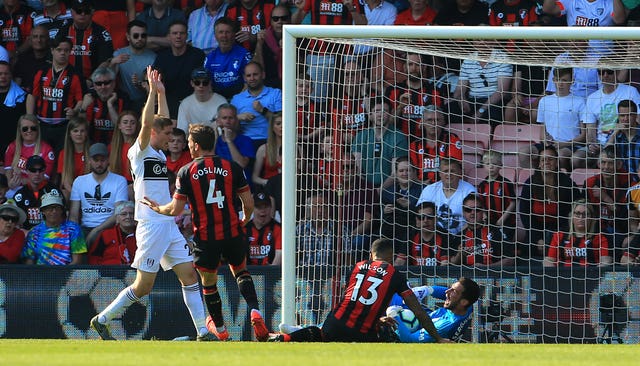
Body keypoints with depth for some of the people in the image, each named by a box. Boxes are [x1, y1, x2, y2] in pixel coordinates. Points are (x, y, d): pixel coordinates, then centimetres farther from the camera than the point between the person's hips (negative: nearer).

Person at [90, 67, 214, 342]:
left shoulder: (159, 153, 16)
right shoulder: (140, 151, -6)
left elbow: (162, 121, 26)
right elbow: (147, 124, -20)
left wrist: (161, 93, 17)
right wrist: (153, 91, -17)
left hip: (170, 227, 8)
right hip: (151, 225, -8)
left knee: (189, 275, 2)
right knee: (143, 285, -6)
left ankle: (203, 332, 2)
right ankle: (101, 320, 7)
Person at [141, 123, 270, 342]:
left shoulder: (186, 172, -5)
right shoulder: (232, 167, -1)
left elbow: (176, 210, -5)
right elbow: (248, 203, 0)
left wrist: (156, 208, 16)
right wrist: (244, 220, 23)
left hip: (204, 237, -2)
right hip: (232, 233, 2)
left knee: (209, 282, 17)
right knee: (240, 271, 23)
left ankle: (219, 328, 30)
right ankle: (255, 312, 0)